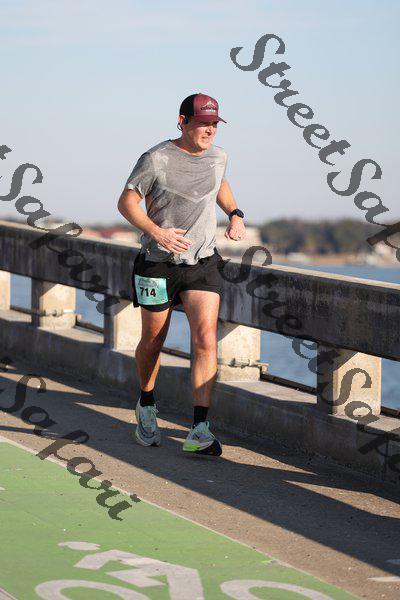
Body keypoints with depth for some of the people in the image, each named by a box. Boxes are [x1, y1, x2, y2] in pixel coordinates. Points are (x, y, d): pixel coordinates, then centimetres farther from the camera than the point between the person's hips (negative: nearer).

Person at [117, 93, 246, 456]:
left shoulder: (218, 157, 5)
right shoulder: (156, 160, -12)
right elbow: (126, 202, -10)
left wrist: (235, 214, 12)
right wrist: (156, 232, -24)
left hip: (203, 265, 3)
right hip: (158, 264, -3)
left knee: (206, 340, -14)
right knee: (152, 342, 11)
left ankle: (199, 431, -18)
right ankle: (147, 406, 40)